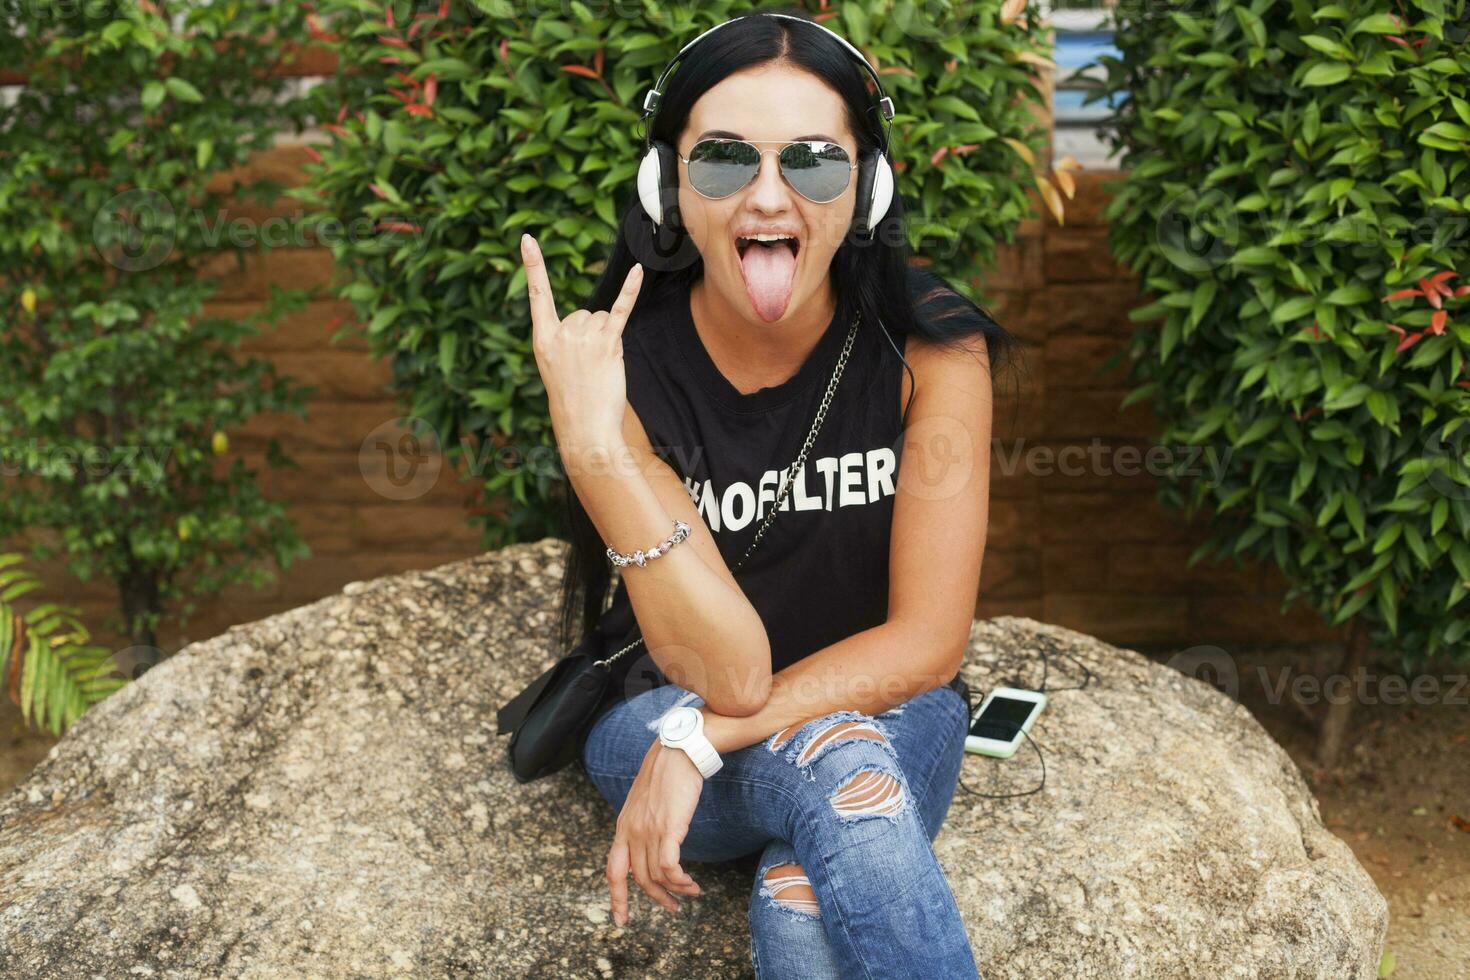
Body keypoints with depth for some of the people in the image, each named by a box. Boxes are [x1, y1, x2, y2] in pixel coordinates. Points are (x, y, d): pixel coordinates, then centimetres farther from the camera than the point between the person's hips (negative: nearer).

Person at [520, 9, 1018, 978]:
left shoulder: (930, 343, -16)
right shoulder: (625, 365, -17)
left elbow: (928, 640, -14)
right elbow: (728, 672, -25)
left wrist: (702, 742, -22)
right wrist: (592, 445, -36)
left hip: (881, 708, 0)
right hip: (665, 715, 0)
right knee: (838, 761, -33)